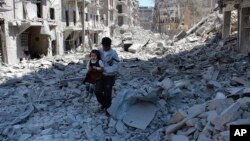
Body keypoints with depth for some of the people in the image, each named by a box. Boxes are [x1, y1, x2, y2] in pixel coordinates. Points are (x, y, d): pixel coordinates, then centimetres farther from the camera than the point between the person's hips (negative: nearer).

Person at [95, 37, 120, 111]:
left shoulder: (113, 53, -19)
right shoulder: (100, 51, -4)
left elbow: (115, 67, -21)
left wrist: (104, 69, -28)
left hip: (110, 76, -4)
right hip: (101, 75, 4)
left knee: (107, 93, 4)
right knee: (97, 91, -2)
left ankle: (108, 107, 30)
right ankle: (103, 103, 28)